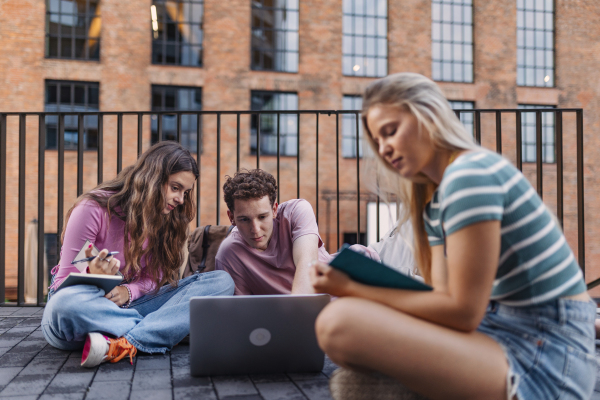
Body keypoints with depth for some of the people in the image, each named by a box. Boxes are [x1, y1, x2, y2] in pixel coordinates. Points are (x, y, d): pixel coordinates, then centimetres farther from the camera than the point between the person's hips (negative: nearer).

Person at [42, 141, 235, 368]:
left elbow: (155, 278, 3)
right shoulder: (93, 209, -11)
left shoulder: (166, 220, 6)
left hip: (127, 306, 5)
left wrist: (129, 291, -21)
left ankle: (124, 342, -34)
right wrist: (93, 276, -34)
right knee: (67, 303, -44)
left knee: (221, 281, -16)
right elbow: (65, 282, -9)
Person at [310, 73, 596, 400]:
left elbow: (462, 311, -18)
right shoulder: (434, 206, 14)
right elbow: (443, 295, 6)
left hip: (544, 359, -10)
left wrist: (352, 289, -14)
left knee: (340, 323, -27)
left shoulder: (470, 174, -16)